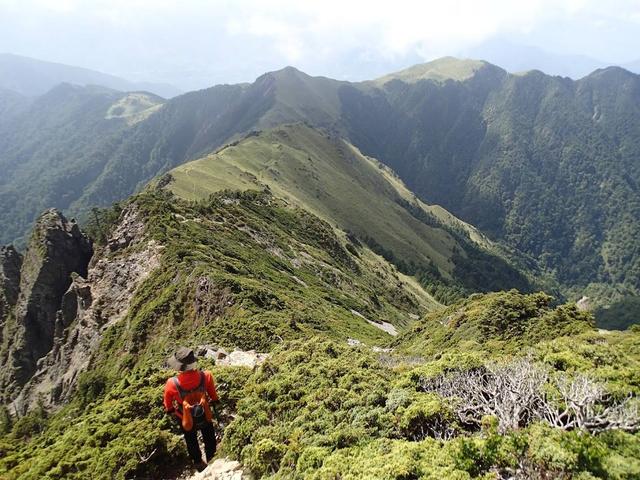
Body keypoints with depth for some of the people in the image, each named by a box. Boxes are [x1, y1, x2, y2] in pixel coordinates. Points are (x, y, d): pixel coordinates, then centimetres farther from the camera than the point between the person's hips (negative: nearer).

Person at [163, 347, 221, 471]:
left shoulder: (172, 384, -38)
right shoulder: (206, 376, -35)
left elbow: (168, 402, -14)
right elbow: (212, 393, -11)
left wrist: (169, 409, 10)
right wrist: (214, 400, 12)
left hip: (186, 419, 0)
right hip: (205, 415, 0)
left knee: (191, 441, 31)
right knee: (209, 438, 31)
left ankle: (198, 462, 54)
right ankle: (211, 459, 54)